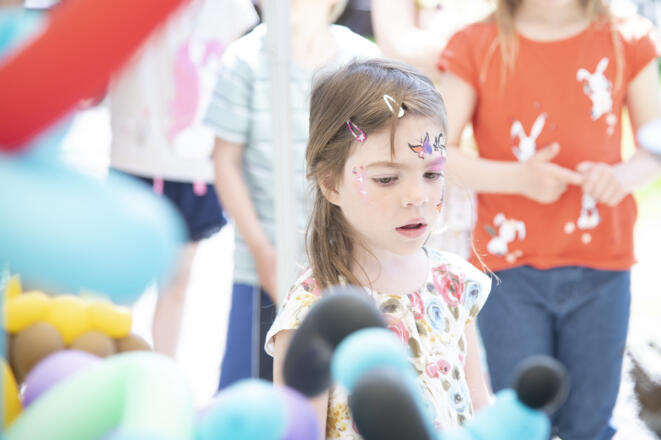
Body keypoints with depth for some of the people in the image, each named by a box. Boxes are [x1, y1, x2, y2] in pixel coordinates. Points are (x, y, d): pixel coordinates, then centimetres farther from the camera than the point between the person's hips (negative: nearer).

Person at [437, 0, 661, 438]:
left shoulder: (626, 40, 2)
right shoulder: (478, 46, -3)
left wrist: (625, 174, -16)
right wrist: (518, 177, -20)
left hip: (600, 268, 1)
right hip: (510, 267, -1)